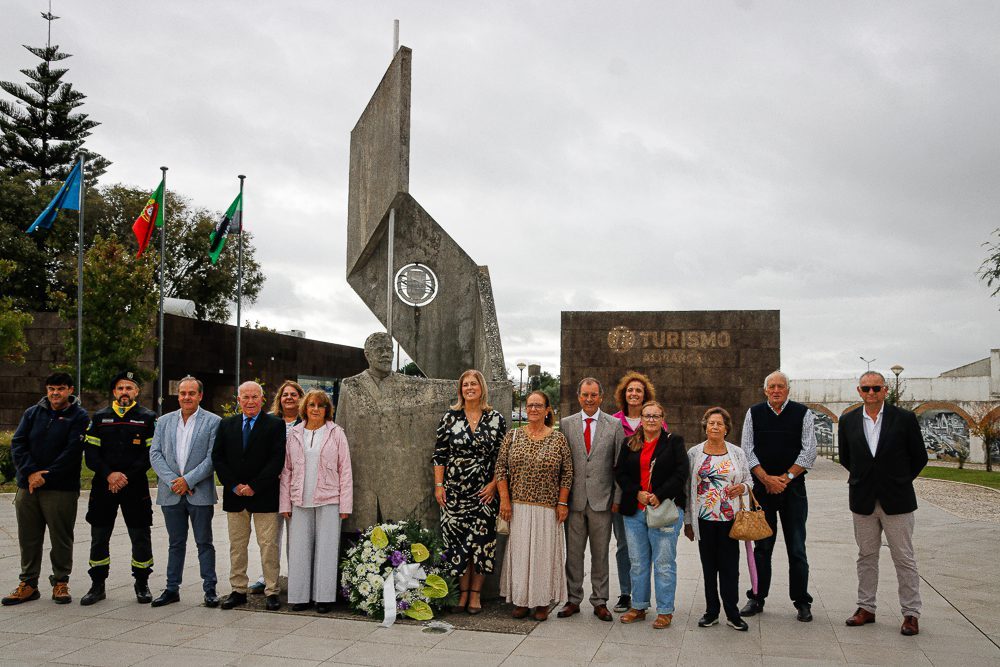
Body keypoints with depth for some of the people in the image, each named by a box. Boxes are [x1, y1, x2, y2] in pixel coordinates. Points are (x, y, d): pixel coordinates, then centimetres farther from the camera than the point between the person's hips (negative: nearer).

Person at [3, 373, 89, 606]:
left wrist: (46, 476, -16)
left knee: (61, 538, 3)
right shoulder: (32, 413, 10)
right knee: (28, 538, 11)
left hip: (62, 490, -4)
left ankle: (60, 583, 16)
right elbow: (17, 443, 2)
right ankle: (28, 584, 22)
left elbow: (72, 451, -11)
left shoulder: (79, 417, -2)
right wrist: (31, 472, -13)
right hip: (27, 487, 4)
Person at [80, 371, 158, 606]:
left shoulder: (147, 418, 3)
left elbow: (150, 454, -4)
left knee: (141, 538, 1)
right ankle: (97, 586, 20)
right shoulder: (100, 418, 10)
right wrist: (109, 474, -11)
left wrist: (127, 476, -13)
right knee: (99, 538, 8)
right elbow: (90, 452, 4)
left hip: (135, 487, -2)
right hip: (103, 487, 3)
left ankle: (142, 585, 15)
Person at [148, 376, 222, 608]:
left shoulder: (213, 422, -2)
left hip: (200, 492, -3)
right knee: (176, 543, 13)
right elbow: (155, 454, 4)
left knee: (204, 543, 4)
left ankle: (210, 589, 12)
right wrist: (172, 481, -9)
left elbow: (213, 457, -8)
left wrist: (188, 480, -14)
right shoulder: (164, 421, 10)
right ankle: (172, 589, 22)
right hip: (171, 493, 3)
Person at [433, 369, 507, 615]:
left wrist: (494, 484, -5)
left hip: (484, 492, 0)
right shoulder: (450, 417, 3)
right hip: (455, 491, 1)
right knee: (457, 539, 3)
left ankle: (475, 594, 13)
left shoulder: (496, 419, 2)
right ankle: (463, 592, 14)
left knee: (481, 541, 1)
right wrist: (438, 485, -2)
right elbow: (439, 453, 4)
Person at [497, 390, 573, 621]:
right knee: (519, 550, 4)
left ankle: (543, 602, 14)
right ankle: (521, 600, 15)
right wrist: (504, 499, -4)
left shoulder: (558, 439, 1)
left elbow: (567, 473, 2)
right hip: (517, 507, 1)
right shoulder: (513, 436, 4)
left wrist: (562, 503, -4)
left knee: (544, 551, 3)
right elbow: (501, 467, 2)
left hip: (547, 508, -1)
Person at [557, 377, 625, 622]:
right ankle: (573, 600, 19)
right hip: (574, 499, 1)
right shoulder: (566, 424, 5)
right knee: (573, 552, 7)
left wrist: (617, 499, -3)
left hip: (602, 500, -1)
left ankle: (600, 602, 19)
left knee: (600, 554, 8)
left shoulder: (615, 425, 2)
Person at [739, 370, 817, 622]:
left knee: (797, 548, 2)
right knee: (762, 546, 8)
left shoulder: (802, 413, 2)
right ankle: (757, 599, 17)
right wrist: (767, 479, -8)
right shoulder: (754, 413, 5)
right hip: (762, 487, 1)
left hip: (793, 488, -1)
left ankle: (802, 602, 13)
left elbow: (809, 452, -2)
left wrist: (786, 478, -10)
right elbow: (747, 450, 1)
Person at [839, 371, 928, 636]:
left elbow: (919, 458, 3)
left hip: (896, 501, -3)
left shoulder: (905, 418, -5)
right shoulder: (848, 421, 2)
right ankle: (866, 608, 21)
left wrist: (899, 482, 7)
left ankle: (911, 614, 13)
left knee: (904, 559, 3)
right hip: (863, 501, 3)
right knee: (866, 557, 12)